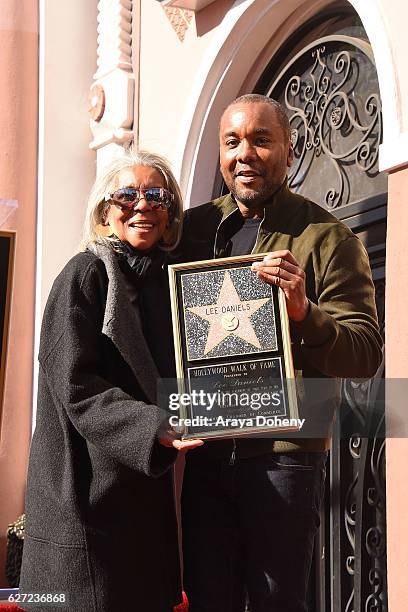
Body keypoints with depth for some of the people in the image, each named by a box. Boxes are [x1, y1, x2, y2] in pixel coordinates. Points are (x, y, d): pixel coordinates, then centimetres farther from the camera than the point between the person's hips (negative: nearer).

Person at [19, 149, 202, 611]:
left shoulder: (164, 280, 13)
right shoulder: (86, 274, -7)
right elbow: (74, 385, -16)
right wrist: (154, 427, -27)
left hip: (149, 490, 7)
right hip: (90, 494, -7)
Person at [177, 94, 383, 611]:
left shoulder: (329, 238, -2)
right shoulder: (193, 229, 10)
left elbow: (366, 354, -7)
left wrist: (304, 312, -26)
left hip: (283, 451, -4)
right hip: (204, 450, 4)